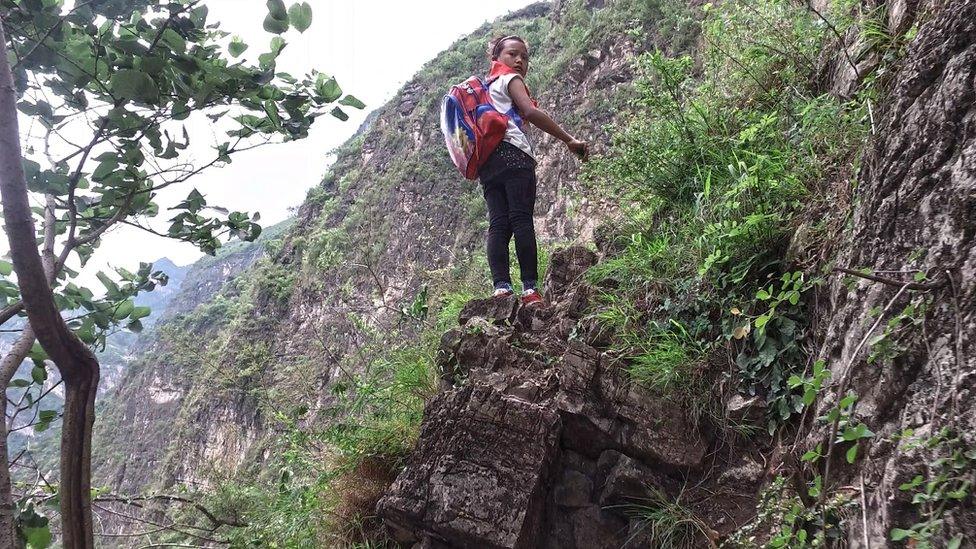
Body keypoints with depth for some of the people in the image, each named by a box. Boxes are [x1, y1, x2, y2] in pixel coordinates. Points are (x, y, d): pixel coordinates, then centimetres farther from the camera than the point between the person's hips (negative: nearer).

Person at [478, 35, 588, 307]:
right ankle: (530, 289, -21)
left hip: (486, 160, 8)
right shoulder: (511, 79, 9)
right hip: (512, 153, -8)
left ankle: (501, 287, -18)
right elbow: (530, 112, -8)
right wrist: (569, 140, -10)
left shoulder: (487, 87, 34)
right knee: (521, 219, -15)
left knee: (498, 223, -4)